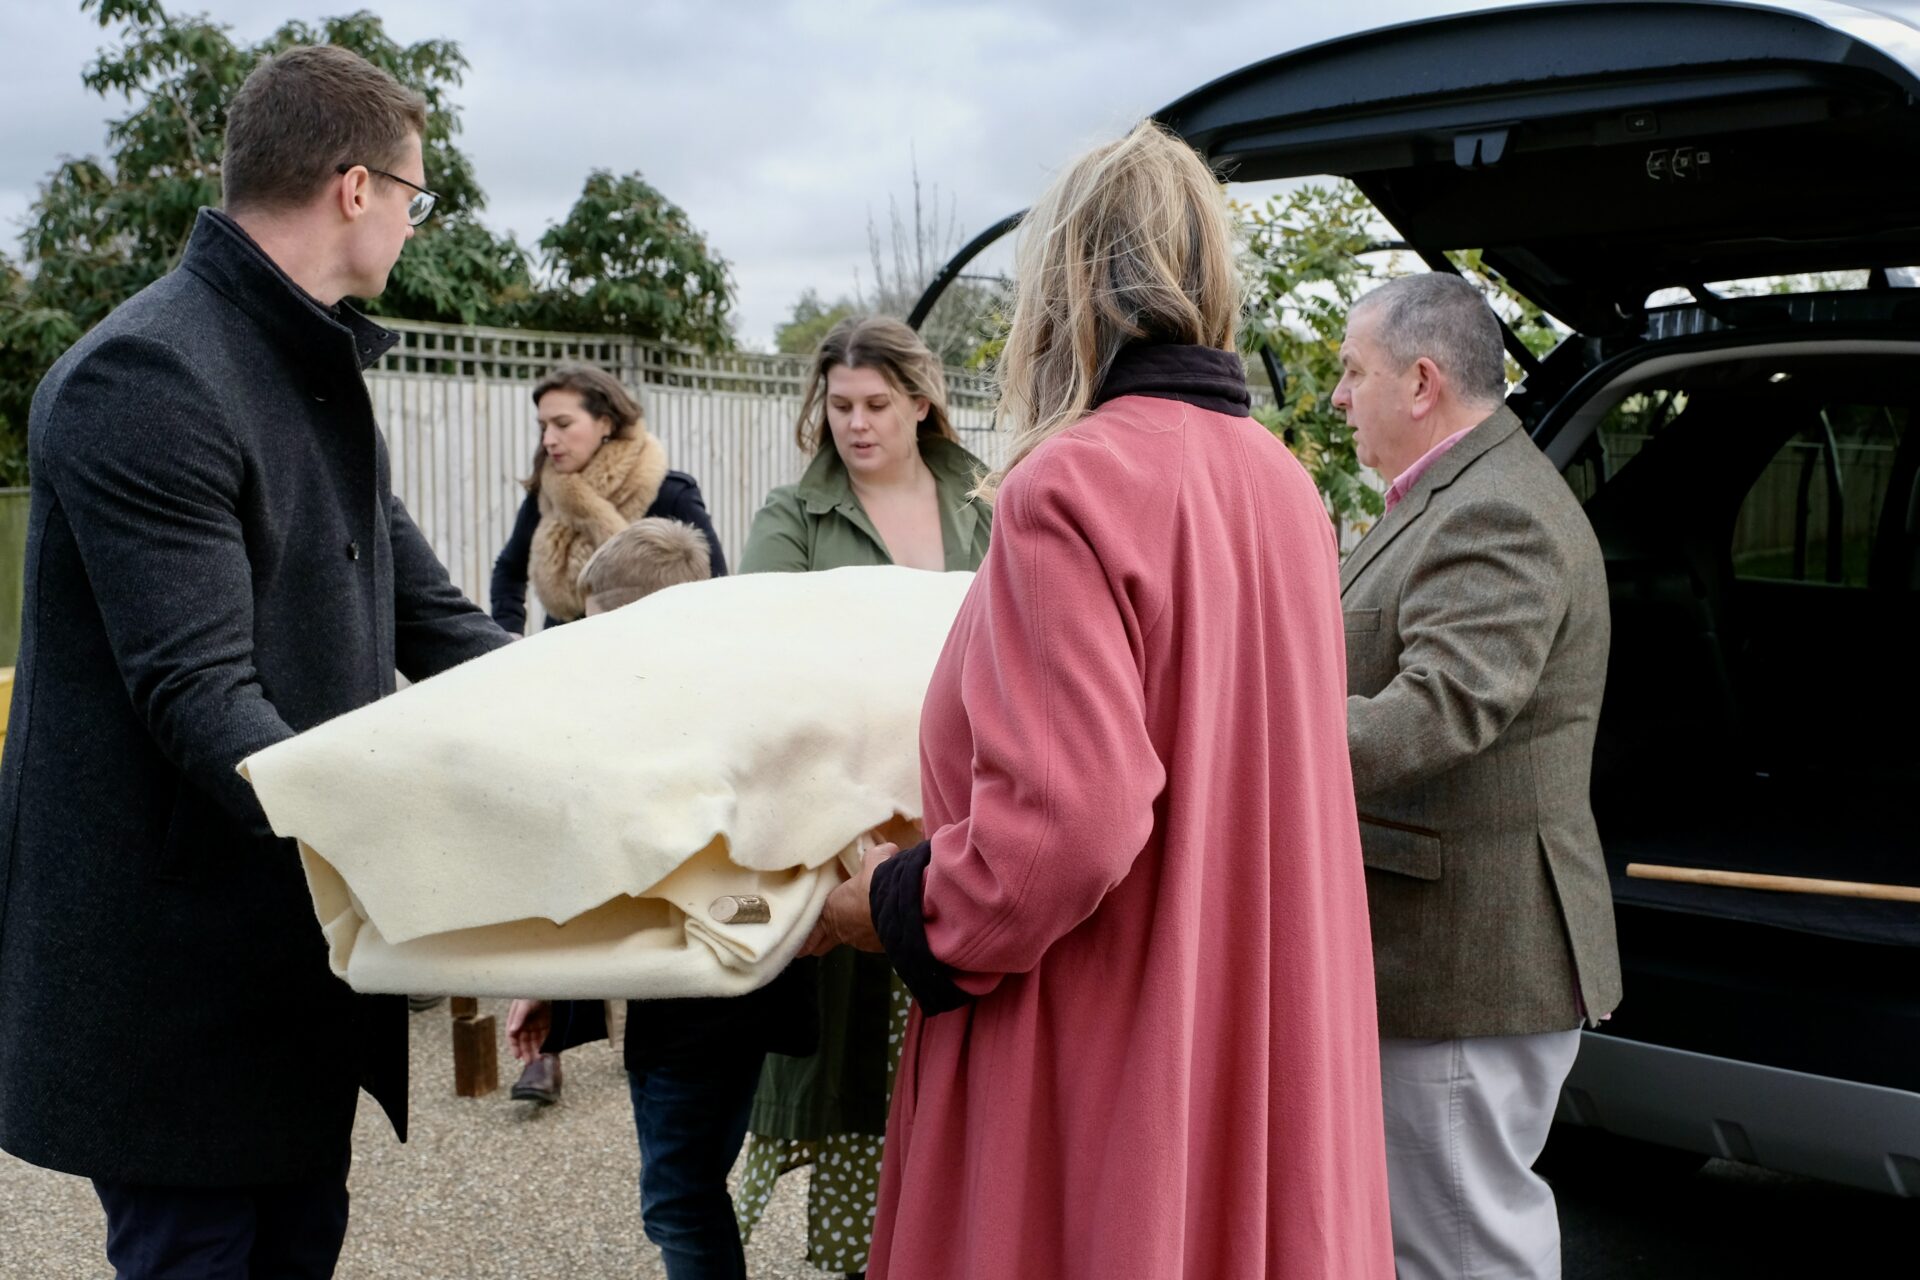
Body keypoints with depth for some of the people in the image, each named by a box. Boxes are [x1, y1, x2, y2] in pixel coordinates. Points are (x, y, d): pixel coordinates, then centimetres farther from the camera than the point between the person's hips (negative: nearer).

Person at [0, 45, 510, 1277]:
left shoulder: (323, 376, 13)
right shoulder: (146, 379, -19)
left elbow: (432, 619, 11)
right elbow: (199, 693, -26)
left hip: (304, 940, 9)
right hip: (178, 975, -9)